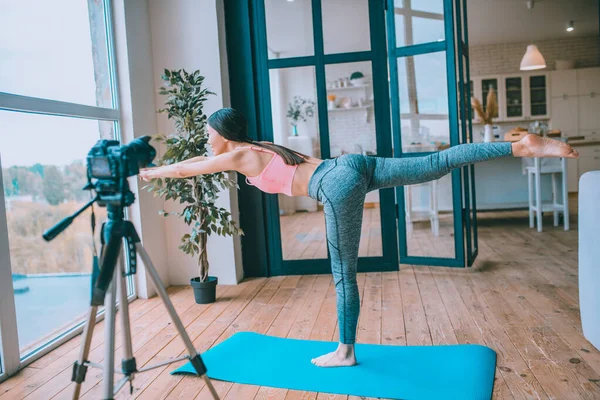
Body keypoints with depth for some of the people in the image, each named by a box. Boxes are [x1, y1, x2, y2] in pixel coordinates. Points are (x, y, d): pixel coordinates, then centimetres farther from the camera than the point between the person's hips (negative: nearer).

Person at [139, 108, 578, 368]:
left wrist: (148, 173, 34)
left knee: (344, 274, 3)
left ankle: (345, 352, 18)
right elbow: (200, 160, 44)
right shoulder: (256, 146, 26)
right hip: (353, 166, 8)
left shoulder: (237, 157, 5)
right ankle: (522, 145, -11)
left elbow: (184, 169, 18)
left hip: (339, 185, -8)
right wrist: (162, 163, 53)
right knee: (438, 164, -1)